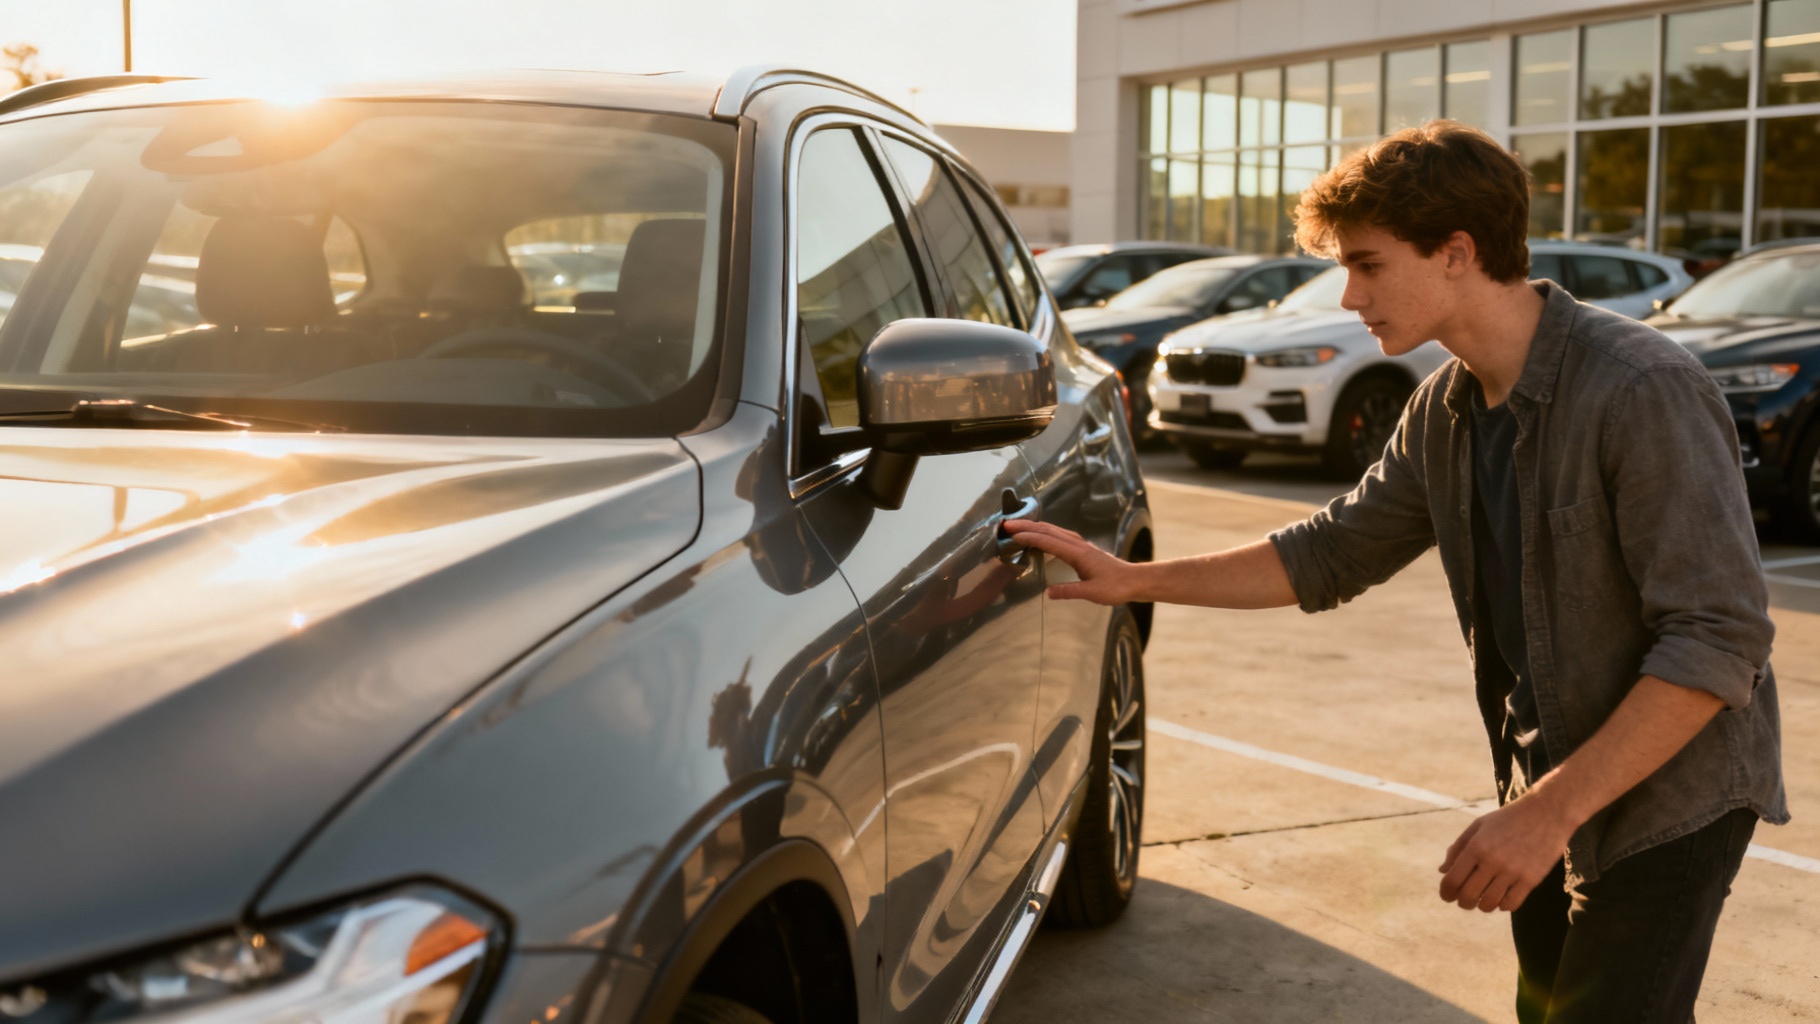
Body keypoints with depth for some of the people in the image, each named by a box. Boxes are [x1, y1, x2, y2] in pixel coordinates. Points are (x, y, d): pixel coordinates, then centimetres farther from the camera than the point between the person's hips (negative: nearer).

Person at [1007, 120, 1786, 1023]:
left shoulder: (1642, 390, -23)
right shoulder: (1446, 408, 2)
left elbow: (1720, 639, -25)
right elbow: (1332, 555, 11)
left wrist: (1551, 809, -28)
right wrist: (1132, 581, 5)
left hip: (1669, 793, -7)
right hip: (1553, 783, 8)